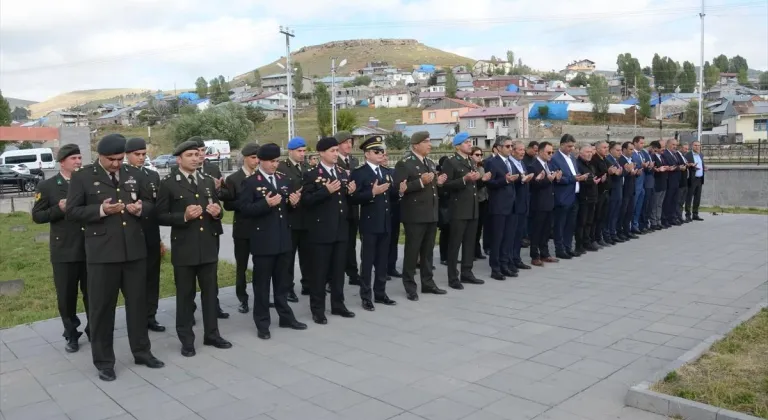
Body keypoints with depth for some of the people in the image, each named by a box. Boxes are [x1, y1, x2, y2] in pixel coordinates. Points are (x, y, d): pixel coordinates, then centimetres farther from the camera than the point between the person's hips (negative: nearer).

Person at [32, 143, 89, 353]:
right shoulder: (47, 186, 0)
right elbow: (37, 216, -2)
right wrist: (58, 209, -17)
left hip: (90, 248, 2)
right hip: (64, 251, -1)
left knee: (92, 294, 11)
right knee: (66, 297, 8)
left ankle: (93, 330, 27)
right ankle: (71, 335, 23)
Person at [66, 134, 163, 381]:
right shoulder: (82, 178, -1)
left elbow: (149, 203, 16)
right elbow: (72, 212, -4)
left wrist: (140, 208, -7)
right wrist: (101, 210, -19)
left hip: (134, 249, 4)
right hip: (102, 252, -4)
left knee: (138, 302, 12)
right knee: (101, 307, 5)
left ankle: (142, 352, 27)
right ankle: (104, 362, 18)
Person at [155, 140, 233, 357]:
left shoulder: (208, 181, 11)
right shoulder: (168, 183, -4)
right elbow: (161, 216, -7)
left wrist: (217, 212, -5)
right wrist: (183, 216, -21)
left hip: (208, 245, 5)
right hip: (184, 248, -4)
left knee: (210, 291, 11)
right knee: (185, 294, 7)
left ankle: (211, 334, 23)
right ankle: (186, 339, 18)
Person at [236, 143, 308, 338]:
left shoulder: (285, 179, 9)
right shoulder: (250, 182, -7)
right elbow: (244, 209, -14)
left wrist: (294, 202, -8)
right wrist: (266, 204, -26)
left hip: (284, 239, 5)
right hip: (263, 240, -5)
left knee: (282, 281, 16)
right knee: (262, 283, 5)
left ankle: (286, 317, 29)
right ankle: (262, 323, 16)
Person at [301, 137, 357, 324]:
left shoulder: (343, 173, 12)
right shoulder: (312, 175, -7)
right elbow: (306, 200, -16)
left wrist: (351, 192, -2)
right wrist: (326, 191, -24)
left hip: (341, 229, 6)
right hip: (321, 230, -6)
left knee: (339, 270, 13)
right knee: (319, 271, 2)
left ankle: (338, 305, 25)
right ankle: (317, 310, 12)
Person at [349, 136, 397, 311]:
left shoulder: (386, 173, 14)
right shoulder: (359, 173, -8)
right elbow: (354, 198, -17)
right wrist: (372, 193, -25)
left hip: (385, 223, 7)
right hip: (369, 224, -6)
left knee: (382, 261, 12)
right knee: (367, 261, 1)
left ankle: (380, 293, 23)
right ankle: (366, 296, 9)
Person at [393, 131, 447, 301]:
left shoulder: (430, 163, 15)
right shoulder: (404, 164, -10)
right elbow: (400, 189, -20)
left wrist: (438, 182, 3)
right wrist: (421, 182, -24)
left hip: (431, 214, 8)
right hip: (414, 215, -7)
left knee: (428, 251, 14)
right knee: (412, 251, 1)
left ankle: (428, 283, 25)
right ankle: (410, 287, 10)